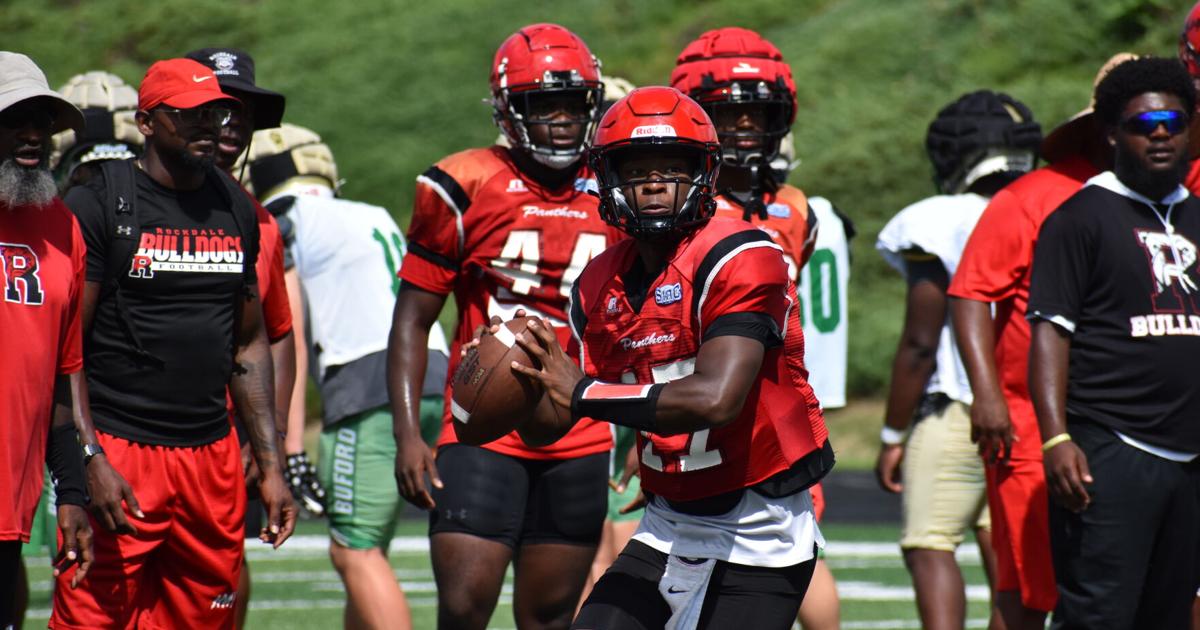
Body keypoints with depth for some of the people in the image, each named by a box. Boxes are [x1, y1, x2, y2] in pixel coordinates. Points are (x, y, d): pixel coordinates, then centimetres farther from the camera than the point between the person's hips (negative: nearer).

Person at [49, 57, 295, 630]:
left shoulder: (235, 211, 14)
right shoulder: (100, 207, -5)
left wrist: (271, 467, 17)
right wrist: (87, 465, -15)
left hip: (211, 453, 6)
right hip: (119, 453, -6)